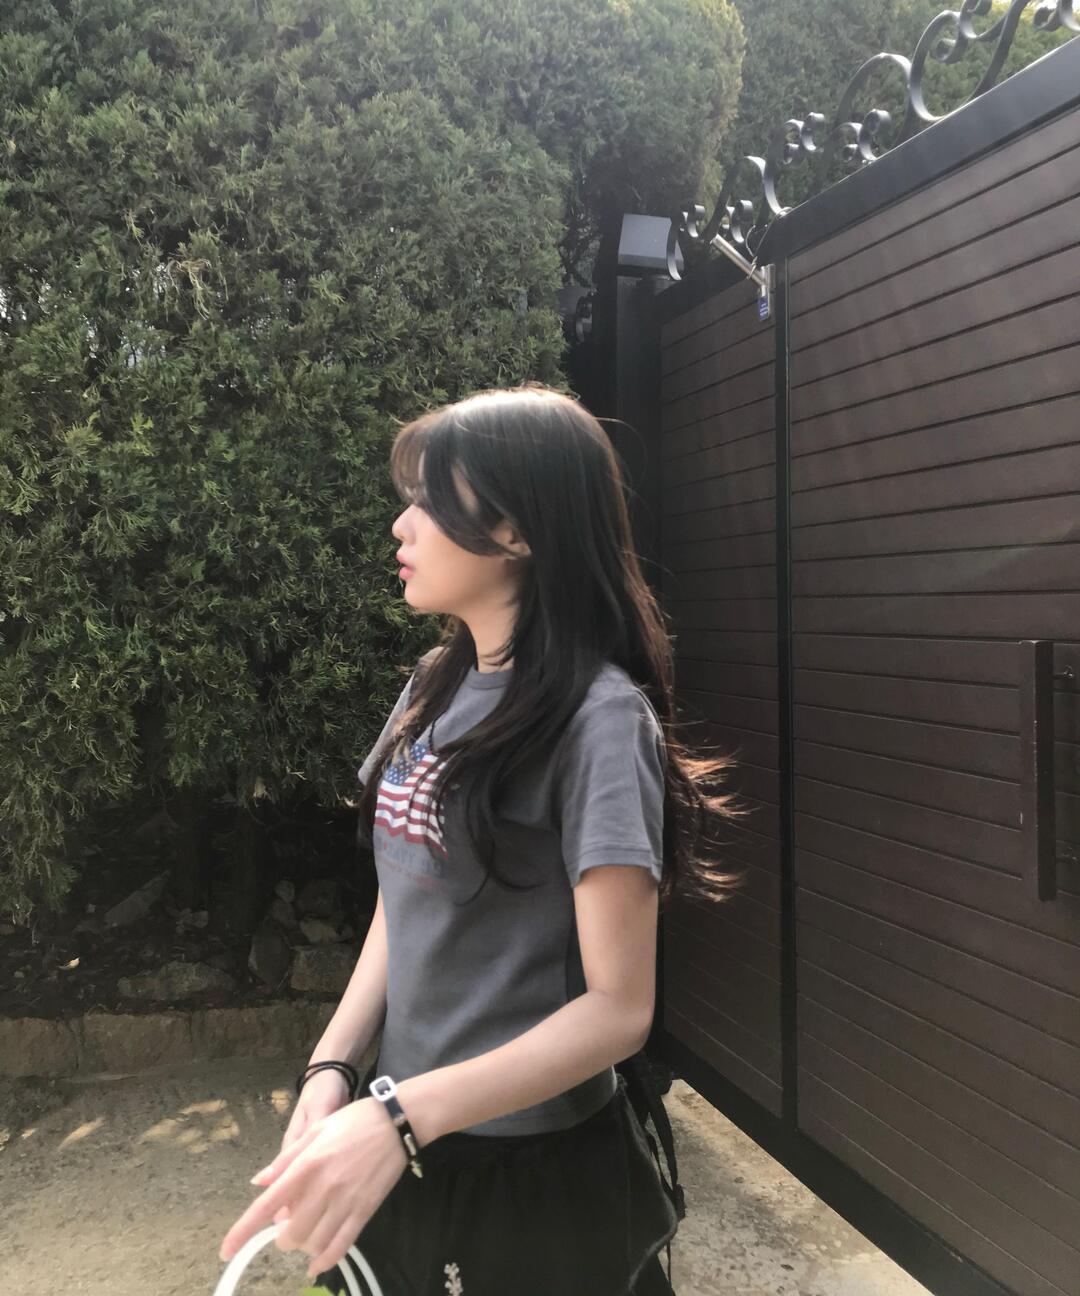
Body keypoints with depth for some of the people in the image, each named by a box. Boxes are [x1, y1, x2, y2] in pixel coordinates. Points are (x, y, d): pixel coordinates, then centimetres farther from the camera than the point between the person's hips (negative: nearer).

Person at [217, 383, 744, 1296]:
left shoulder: (597, 717, -20)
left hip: (535, 1173, -6)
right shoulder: (434, 689, 2)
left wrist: (398, 1118, -29)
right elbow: (401, 905, 8)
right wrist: (333, 1067, -5)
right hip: (405, 1148, 6)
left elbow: (618, 1009, -21)